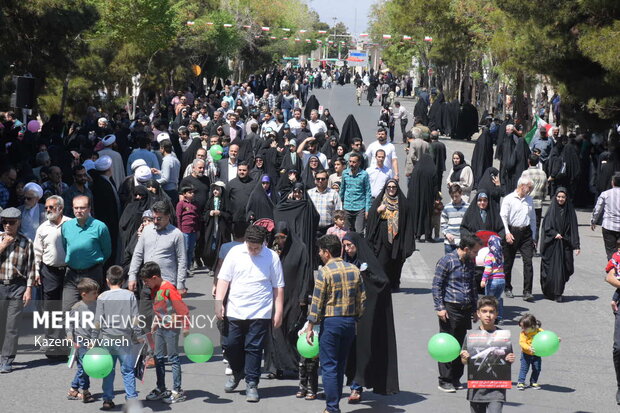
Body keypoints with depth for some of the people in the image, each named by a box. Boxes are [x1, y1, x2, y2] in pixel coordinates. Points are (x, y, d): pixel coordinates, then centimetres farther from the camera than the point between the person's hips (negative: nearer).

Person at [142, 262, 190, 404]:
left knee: (173, 358, -3)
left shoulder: (169, 289, -19)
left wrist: (185, 327, -20)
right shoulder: (154, 289, 8)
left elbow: (182, 308, -20)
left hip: (172, 328, -9)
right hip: (160, 328, 9)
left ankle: (177, 391, 2)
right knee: (158, 358, 12)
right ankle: (161, 389, 22)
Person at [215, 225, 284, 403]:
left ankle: (251, 384, 7)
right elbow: (224, 278, 5)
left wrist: (278, 312, -1)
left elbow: (278, 287, 1)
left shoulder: (272, 257, -2)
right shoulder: (235, 253, 1)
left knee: (254, 348, 0)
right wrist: (219, 301, -3)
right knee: (232, 345, 8)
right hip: (235, 311, 2)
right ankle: (237, 373, 34)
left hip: (260, 313, -2)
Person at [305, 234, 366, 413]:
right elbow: (362, 299, 8)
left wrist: (310, 327, -4)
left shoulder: (324, 272, -11)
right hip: (350, 322, 6)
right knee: (341, 364, 15)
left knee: (329, 366, -1)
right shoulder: (354, 270, 6)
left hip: (331, 322, -6)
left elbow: (317, 303, -10)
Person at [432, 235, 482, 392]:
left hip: (466, 309, 7)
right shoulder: (446, 261, -7)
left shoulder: (470, 263, 15)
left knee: (462, 345, 9)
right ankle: (445, 381, 2)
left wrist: (475, 308, 23)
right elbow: (436, 285, -8)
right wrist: (440, 307, -14)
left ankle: (456, 379, 18)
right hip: (450, 308, -7)